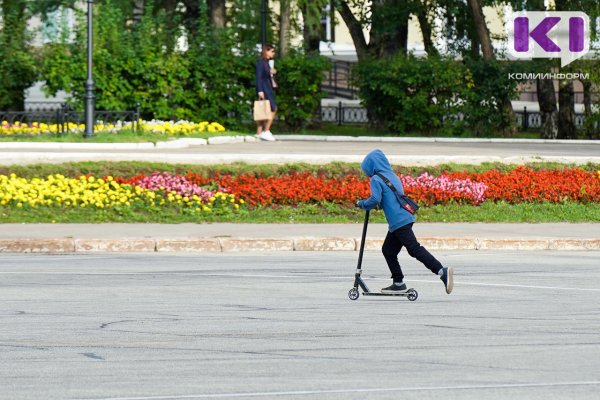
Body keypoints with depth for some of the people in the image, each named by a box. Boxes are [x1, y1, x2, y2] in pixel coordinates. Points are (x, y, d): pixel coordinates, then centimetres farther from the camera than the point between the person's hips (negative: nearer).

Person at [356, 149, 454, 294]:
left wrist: (361, 204, 0)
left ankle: (442, 272, -23)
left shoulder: (376, 179, -6)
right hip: (405, 218, 9)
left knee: (414, 248, -13)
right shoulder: (392, 175, 21)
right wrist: (378, 205, 22)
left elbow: (375, 200, -17)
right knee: (388, 250, 15)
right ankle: (398, 283, 17)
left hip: (399, 222, -9)